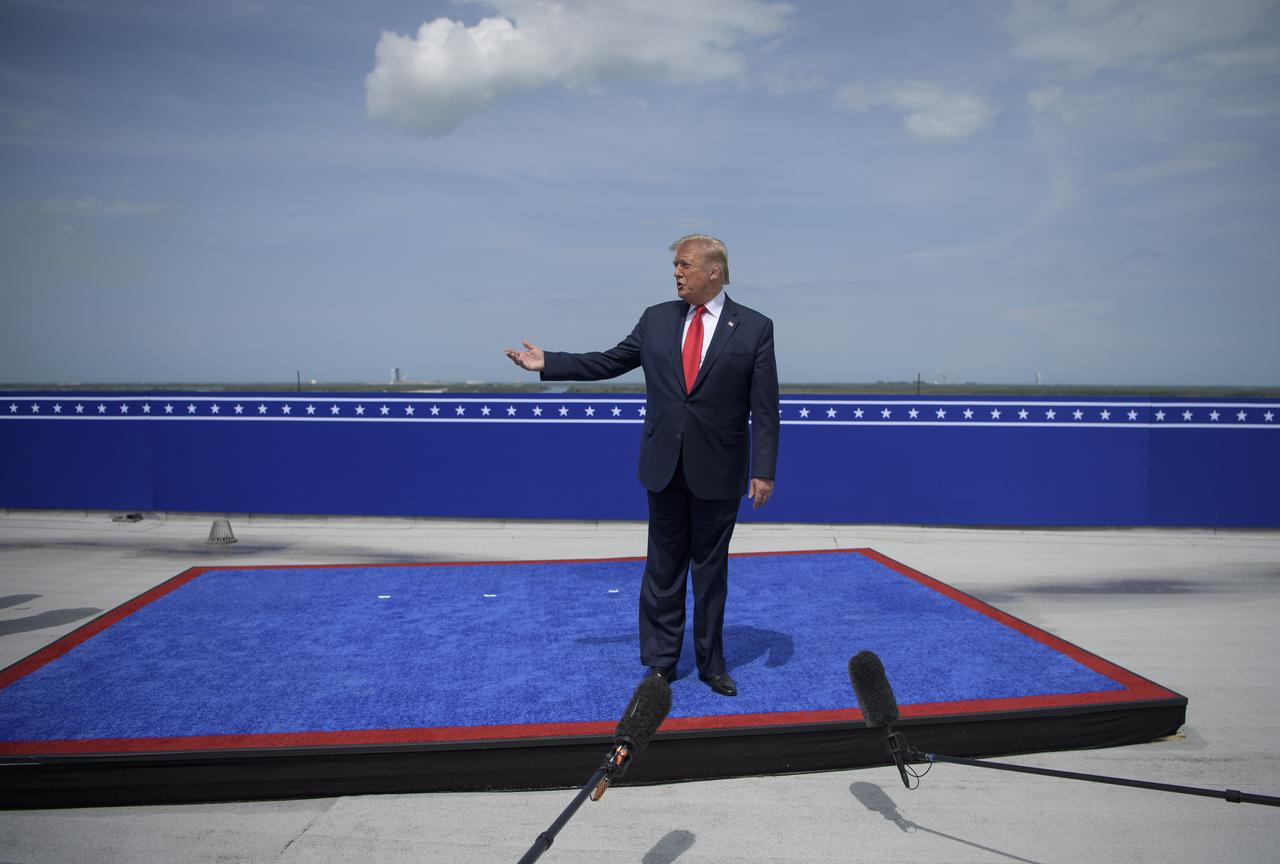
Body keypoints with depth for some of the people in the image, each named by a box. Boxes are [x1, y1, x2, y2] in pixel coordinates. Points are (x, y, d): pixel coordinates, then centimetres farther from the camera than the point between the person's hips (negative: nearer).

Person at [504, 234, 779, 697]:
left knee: (711, 569, 10)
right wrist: (547, 362, 3)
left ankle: (711, 663, 25)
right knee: (663, 567, 10)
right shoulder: (656, 318, 5)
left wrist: (764, 470, -10)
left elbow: (765, 408, -6)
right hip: (665, 467, 3)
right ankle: (660, 662, 23)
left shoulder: (754, 327, -4)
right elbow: (608, 362, 10)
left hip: (718, 472, -2)